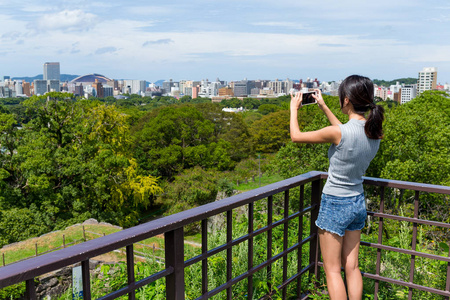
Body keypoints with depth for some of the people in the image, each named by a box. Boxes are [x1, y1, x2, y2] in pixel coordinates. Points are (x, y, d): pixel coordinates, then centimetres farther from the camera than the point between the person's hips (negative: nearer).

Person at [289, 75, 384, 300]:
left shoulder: (337, 133, -25)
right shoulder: (375, 131, -4)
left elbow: (296, 136, -12)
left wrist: (294, 108, 5)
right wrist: (323, 107, 24)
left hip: (334, 205, -7)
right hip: (358, 203, 7)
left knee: (332, 270, 7)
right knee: (352, 267, 17)